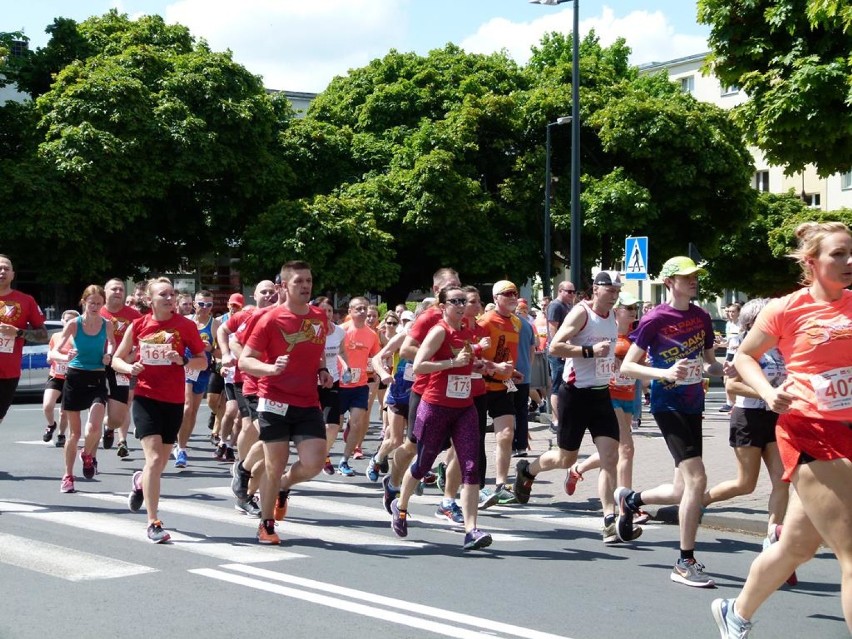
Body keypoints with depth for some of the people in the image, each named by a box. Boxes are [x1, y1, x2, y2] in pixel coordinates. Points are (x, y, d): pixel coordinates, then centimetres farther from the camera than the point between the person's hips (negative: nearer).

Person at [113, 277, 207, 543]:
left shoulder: (186, 326, -2)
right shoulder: (138, 326, 1)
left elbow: (203, 362, 3)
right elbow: (116, 359, 10)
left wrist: (183, 361, -16)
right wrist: (130, 367, -12)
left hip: (173, 401, 2)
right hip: (146, 398, -2)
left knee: (160, 461, 13)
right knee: (154, 458, -15)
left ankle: (140, 482, 50)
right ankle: (153, 524, -12)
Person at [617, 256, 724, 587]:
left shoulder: (701, 317, 9)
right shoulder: (654, 320, -10)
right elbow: (627, 366, -10)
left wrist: (718, 369, -4)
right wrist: (665, 373, -25)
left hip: (693, 405, 7)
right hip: (668, 405, -7)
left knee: (683, 492, 10)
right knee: (697, 478, -18)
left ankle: (630, 498, 40)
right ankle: (685, 563, -9)